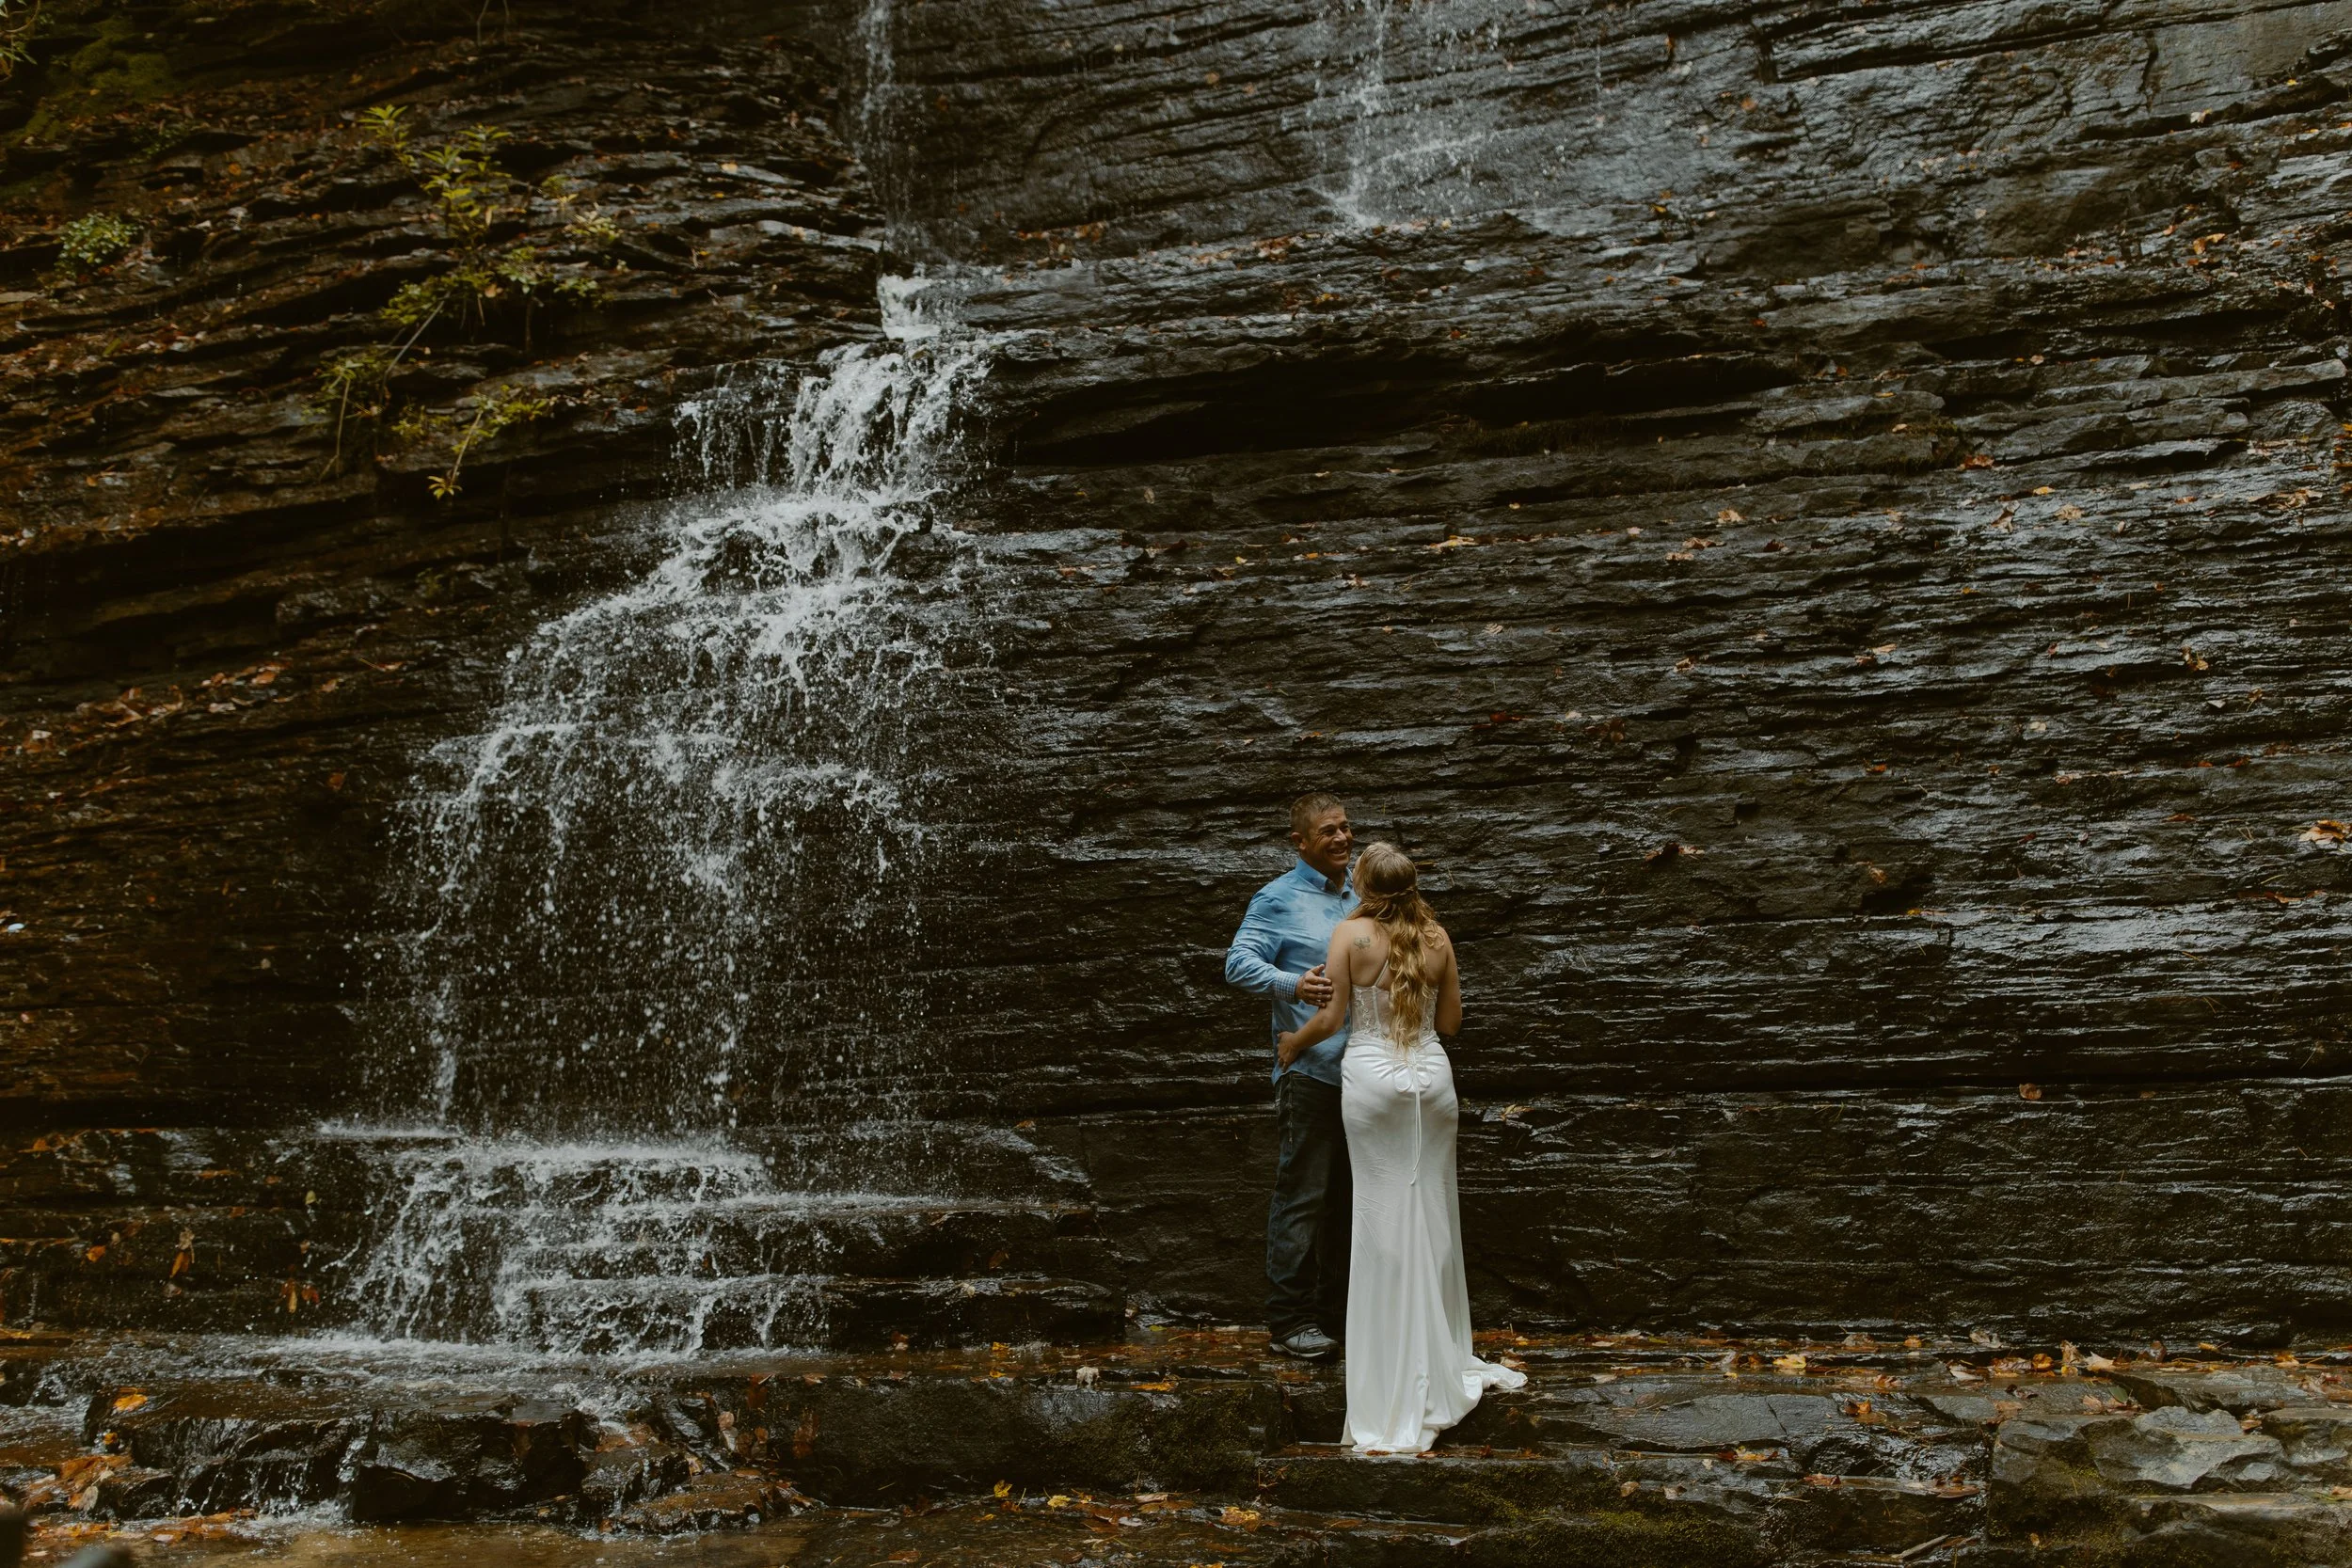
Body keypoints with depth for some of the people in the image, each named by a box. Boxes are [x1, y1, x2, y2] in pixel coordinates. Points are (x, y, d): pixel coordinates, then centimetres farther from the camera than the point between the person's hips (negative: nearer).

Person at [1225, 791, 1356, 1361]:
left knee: (1348, 1195, 14)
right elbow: (1239, 963, -13)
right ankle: (1289, 1318, 2)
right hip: (1310, 1071, -7)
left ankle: (1337, 1305, 26)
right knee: (1302, 1195, -6)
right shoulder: (1278, 899, -5)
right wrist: (1292, 984, -29)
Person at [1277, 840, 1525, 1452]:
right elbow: (1450, 1021, 8)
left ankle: (1395, 1372, 9)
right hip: (1431, 1074, 3)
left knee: (1383, 1217, 4)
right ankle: (1442, 1360, 25)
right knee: (1433, 1212, 13)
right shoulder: (1437, 937, 1)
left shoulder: (1350, 934, -8)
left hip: (1371, 1076, -3)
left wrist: (1293, 1041, 11)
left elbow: (1332, 1017, -8)